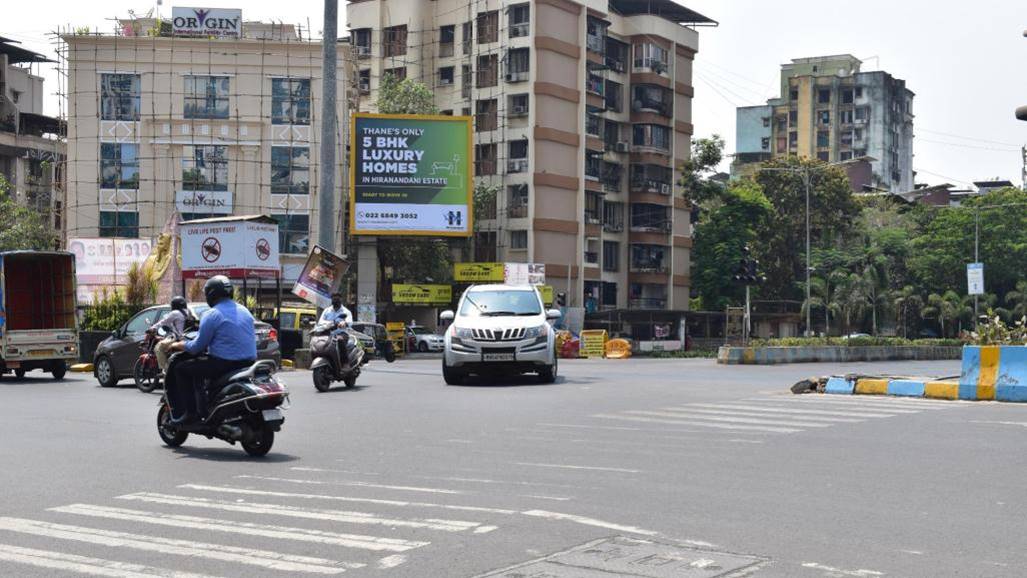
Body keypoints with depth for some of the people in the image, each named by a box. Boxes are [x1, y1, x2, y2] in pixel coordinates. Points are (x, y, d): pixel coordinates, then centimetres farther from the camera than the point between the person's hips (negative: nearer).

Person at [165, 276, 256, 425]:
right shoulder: (244, 311, 13)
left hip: (224, 364, -8)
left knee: (180, 369, 8)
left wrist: (178, 345, 10)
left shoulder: (212, 315, -9)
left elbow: (197, 347, -8)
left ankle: (189, 411, 3)